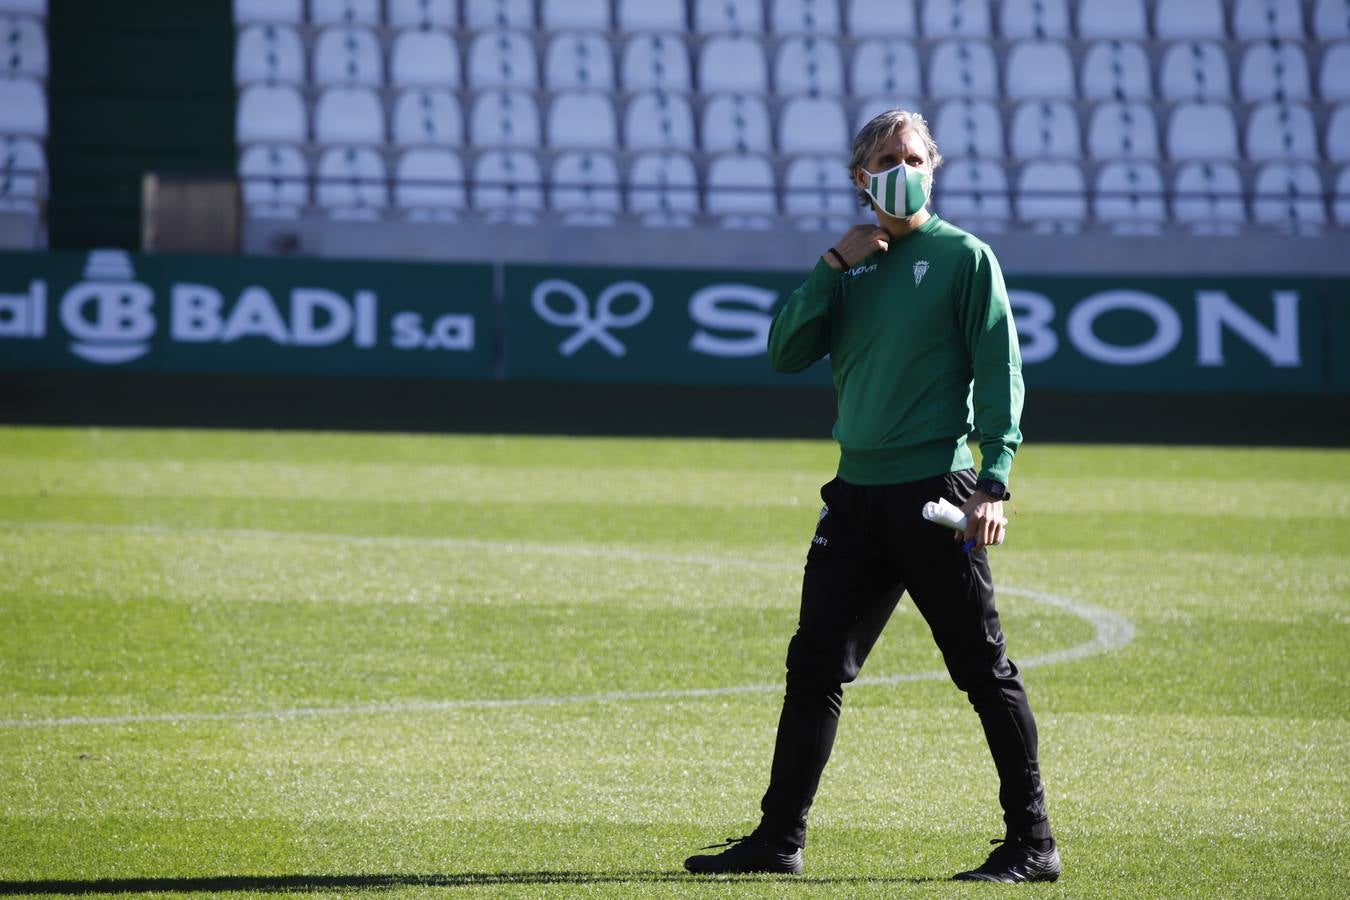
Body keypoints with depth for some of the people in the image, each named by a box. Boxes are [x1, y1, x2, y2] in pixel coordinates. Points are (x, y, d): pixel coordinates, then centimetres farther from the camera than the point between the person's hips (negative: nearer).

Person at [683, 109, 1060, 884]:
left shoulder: (964, 257, -1)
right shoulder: (852, 261, 14)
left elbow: (1000, 371, -6)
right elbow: (787, 353, 7)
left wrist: (994, 480, -15)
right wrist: (833, 267, -4)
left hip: (935, 494, -6)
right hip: (856, 493, 6)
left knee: (984, 669, -4)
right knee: (815, 666, 6)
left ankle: (1032, 842, 1)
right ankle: (780, 837, 12)